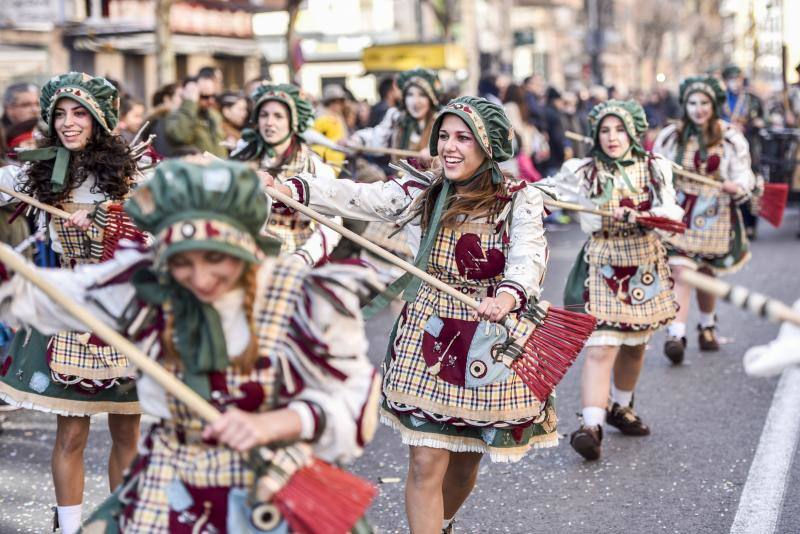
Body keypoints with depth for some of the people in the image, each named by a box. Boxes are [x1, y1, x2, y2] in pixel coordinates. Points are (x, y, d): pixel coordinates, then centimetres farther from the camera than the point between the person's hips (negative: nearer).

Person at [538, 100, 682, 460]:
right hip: (603, 265, -3)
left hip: (646, 264, 3)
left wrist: (638, 216, -24)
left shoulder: (655, 168, 2)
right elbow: (544, 189, 6)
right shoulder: (584, 171, -2)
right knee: (601, 347, -15)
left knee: (635, 344, 16)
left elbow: (671, 209, -8)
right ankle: (591, 425, -19)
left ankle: (620, 407, 38)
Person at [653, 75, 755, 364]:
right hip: (679, 213, -1)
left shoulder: (730, 138, -1)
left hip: (714, 215, 1)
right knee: (679, 272, -16)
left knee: (707, 274, 14)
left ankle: (707, 327, 38)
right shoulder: (671, 136, 1)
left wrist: (738, 187, -27)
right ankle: (676, 334, -23)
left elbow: (743, 174, -6)